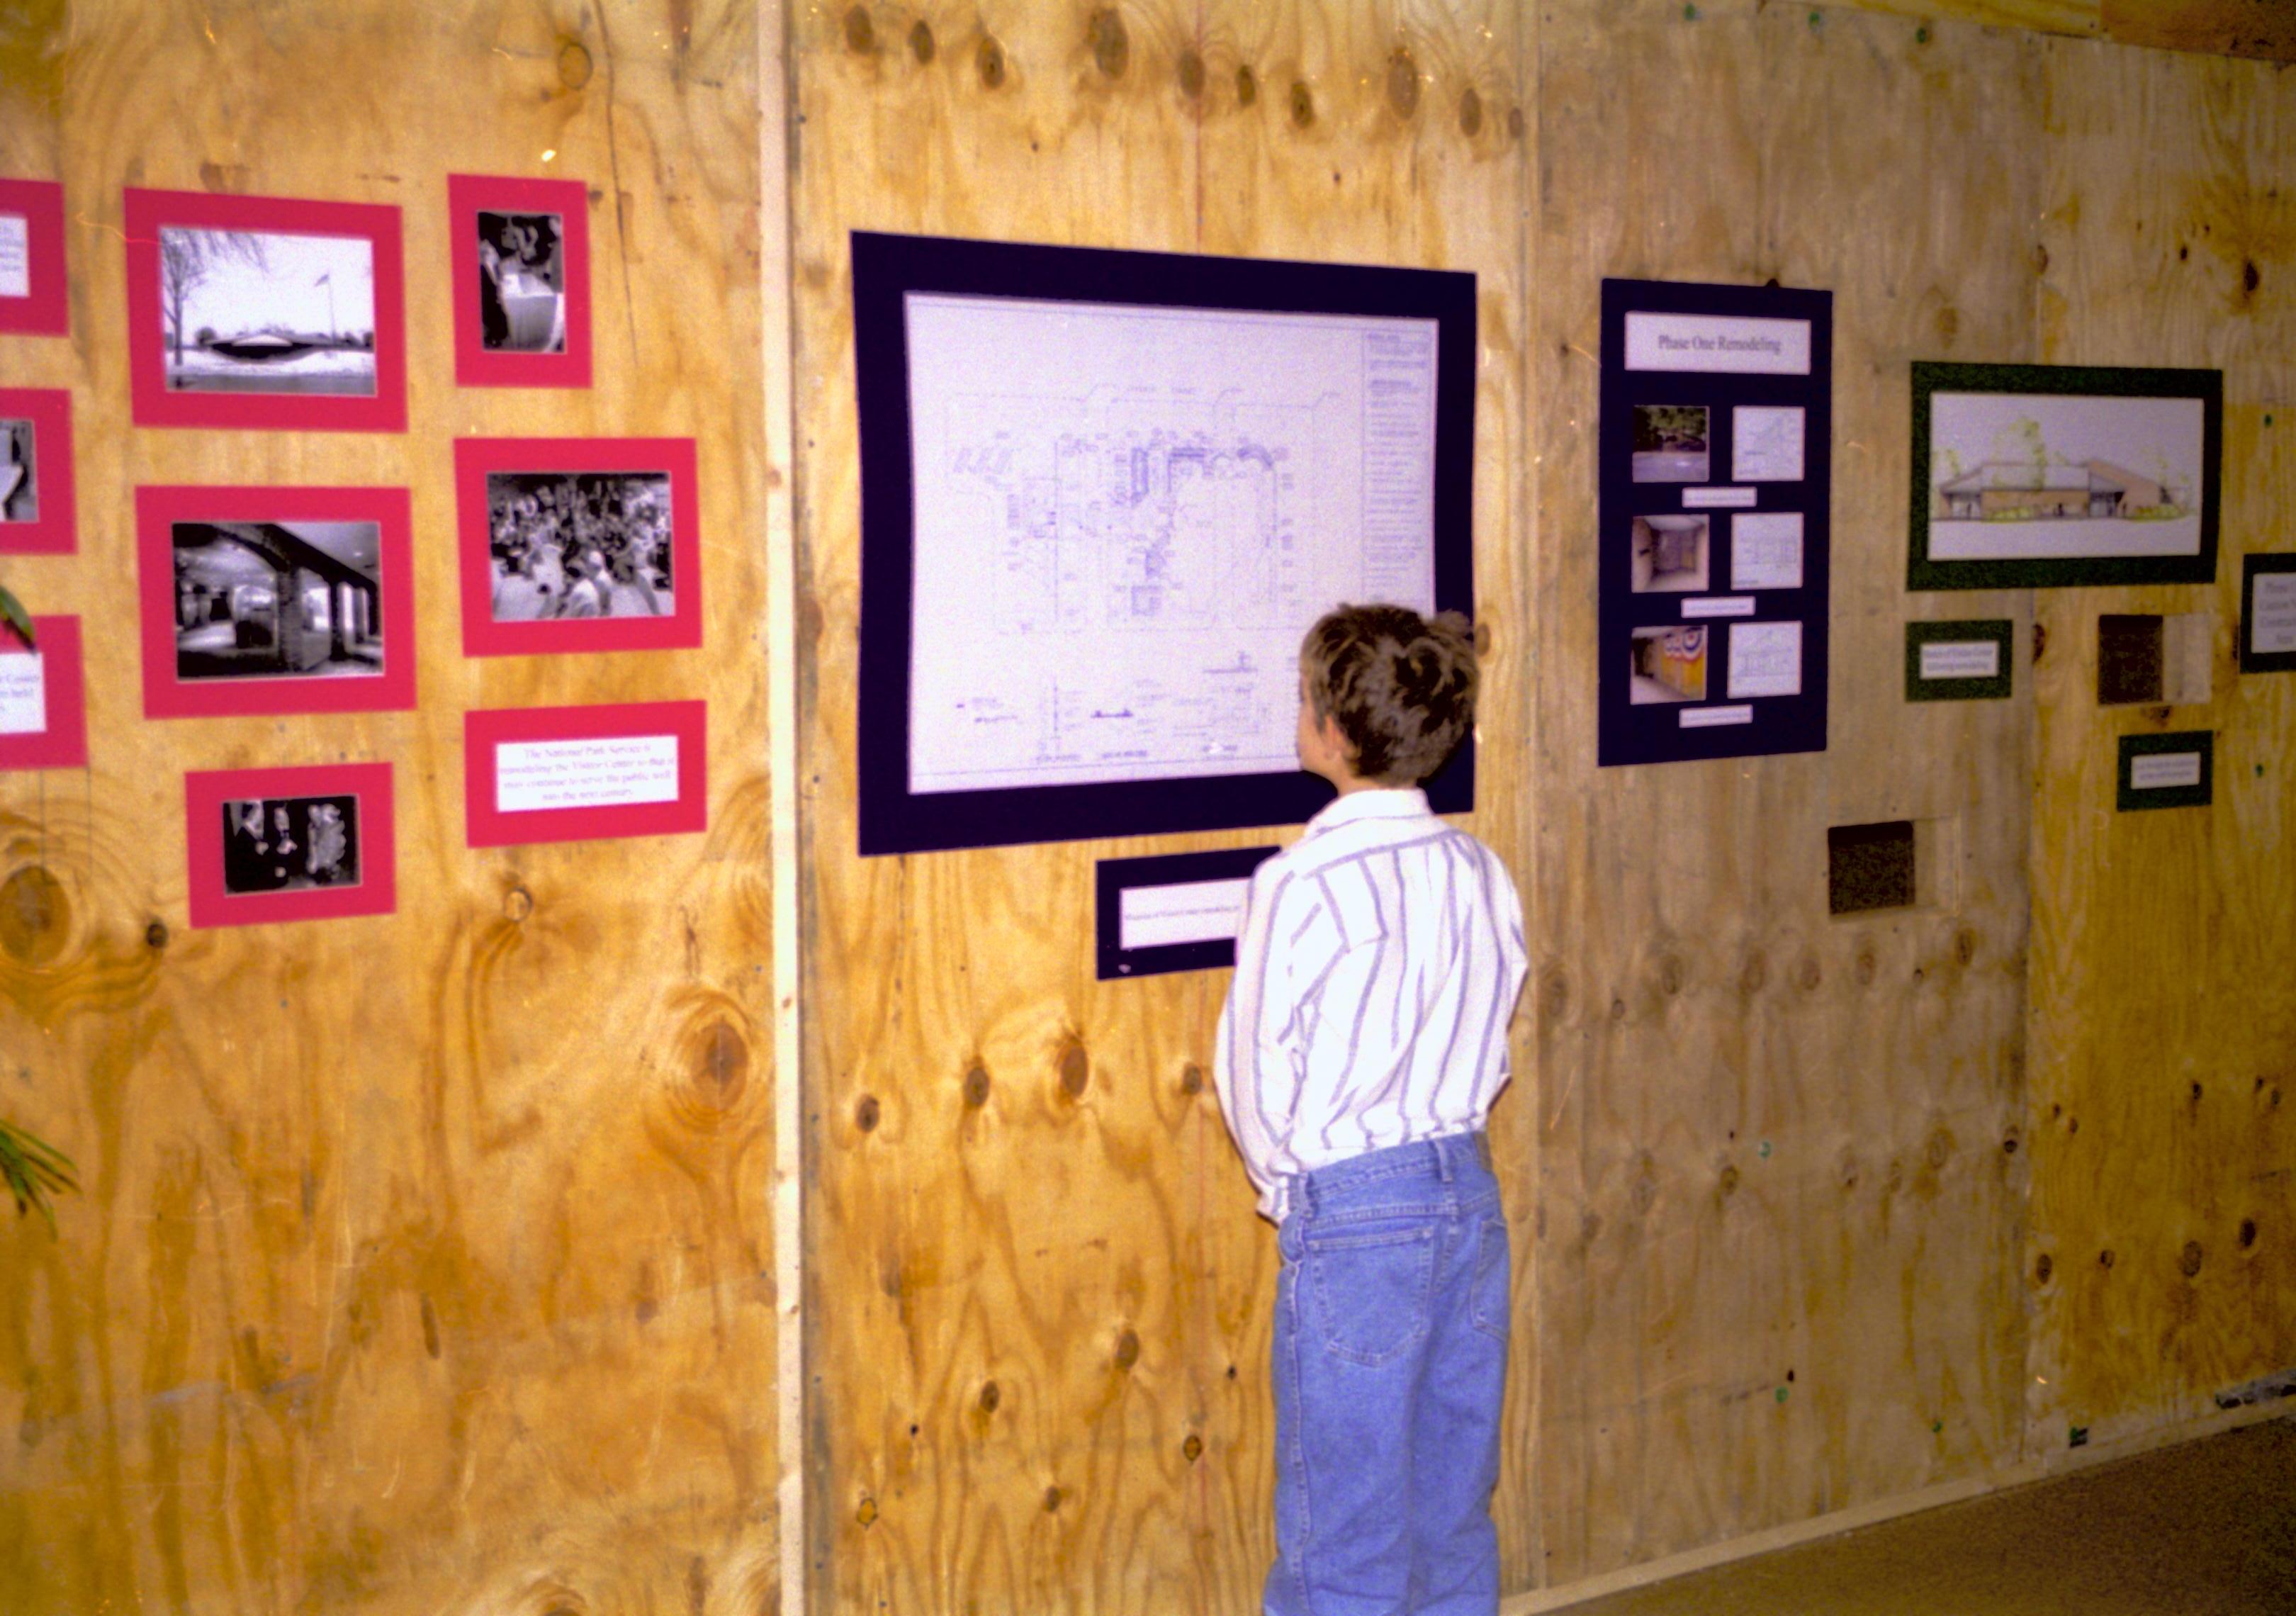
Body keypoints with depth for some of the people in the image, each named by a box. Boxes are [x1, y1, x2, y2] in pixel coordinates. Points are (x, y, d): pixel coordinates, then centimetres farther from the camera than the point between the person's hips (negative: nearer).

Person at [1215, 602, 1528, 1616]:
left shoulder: (1302, 885, -15)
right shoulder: (1479, 870, 3)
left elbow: (1257, 1069, -8)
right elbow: (1491, 1054, 9)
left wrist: (1285, 1183, 9)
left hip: (1353, 1212, -6)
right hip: (1469, 1190, 6)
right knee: (1453, 1515, 17)